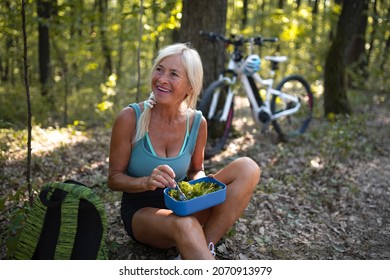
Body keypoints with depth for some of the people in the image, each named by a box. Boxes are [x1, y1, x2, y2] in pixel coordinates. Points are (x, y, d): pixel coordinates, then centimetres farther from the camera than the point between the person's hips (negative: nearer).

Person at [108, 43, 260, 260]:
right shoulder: (130, 118, -14)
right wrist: (147, 182, -29)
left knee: (248, 168, -17)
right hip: (140, 211, -4)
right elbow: (114, 178, -8)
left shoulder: (197, 123, -6)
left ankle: (203, 248, -22)